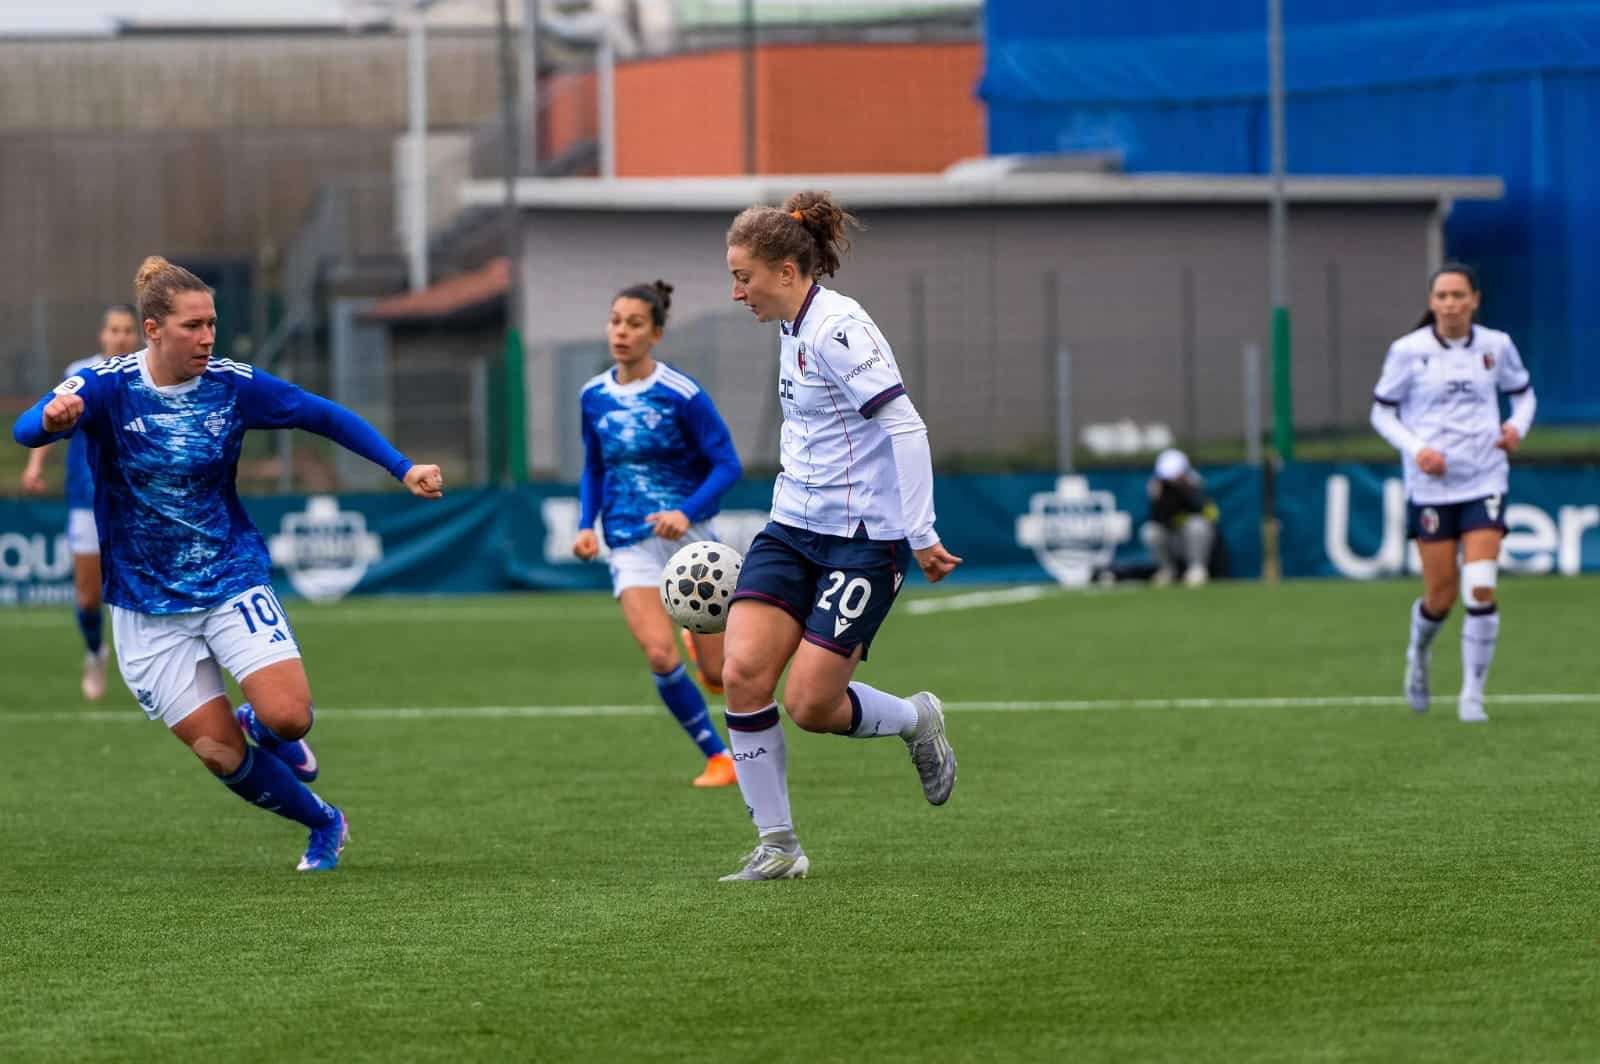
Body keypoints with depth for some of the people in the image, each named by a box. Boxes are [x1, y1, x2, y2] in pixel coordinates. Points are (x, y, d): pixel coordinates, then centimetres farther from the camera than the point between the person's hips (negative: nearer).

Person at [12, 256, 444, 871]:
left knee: (287, 716, -19)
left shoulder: (233, 384, -7)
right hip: (147, 604, -1)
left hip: (232, 581, 1)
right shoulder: (106, 386, -14)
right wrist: (52, 418, -54)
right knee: (220, 754, -5)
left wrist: (402, 469, -8)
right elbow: (25, 430, -29)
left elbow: (325, 416, 2)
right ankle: (323, 824, 21)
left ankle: (259, 726, 19)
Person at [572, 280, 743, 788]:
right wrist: (587, 525, 0)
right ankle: (717, 757, 0)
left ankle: (700, 637, 41)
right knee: (660, 656, -19)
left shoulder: (682, 394, -12)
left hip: (689, 537, -2)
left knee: (717, 673, 1)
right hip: (631, 546, 2)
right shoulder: (593, 396, 2)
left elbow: (727, 465, -10)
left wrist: (686, 513, -25)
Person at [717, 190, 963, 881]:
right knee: (743, 673, -9)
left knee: (809, 706, -10)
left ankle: (915, 721, 21)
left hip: (863, 538, -8)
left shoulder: (837, 331, -16)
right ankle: (777, 847, -1)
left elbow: (906, 429, -21)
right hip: (793, 530, 8)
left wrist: (920, 535, -22)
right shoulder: (792, 330, 13)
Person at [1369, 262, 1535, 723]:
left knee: (1482, 590, -13)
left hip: (1485, 481, 1)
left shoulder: (1496, 346, 1)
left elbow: (1523, 391, 17)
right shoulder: (1408, 351, -6)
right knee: (1441, 597, 2)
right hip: (1431, 484, -1)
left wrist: (1517, 426, -3)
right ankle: (1418, 655, 36)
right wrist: (1415, 448, -14)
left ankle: (1473, 694, -1)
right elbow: (1381, 412, 2)